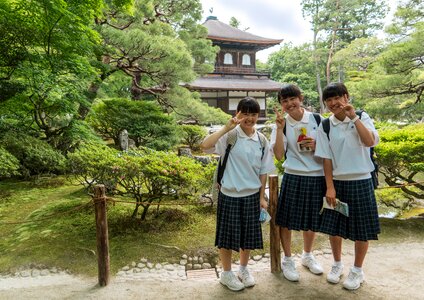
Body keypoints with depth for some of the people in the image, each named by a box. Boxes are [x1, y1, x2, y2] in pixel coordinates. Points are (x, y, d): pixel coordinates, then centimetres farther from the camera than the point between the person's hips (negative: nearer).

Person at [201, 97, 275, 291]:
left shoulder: (262, 141, 2)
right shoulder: (230, 135, -12)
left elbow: (263, 171, 7)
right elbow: (205, 145, -29)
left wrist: (262, 197, 6)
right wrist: (227, 127, -28)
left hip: (251, 195, 4)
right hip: (230, 195, -4)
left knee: (249, 234, 16)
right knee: (228, 235, 9)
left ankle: (243, 269, 39)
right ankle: (226, 273, 30)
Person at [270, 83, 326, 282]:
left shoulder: (317, 120, 0)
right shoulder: (282, 125, -2)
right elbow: (278, 155, -12)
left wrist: (316, 145, -14)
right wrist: (280, 128, -18)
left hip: (317, 176, 1)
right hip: (293, 176, -1)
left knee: (312, 220, 16)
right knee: (286, 220, 4)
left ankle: (307, 255, 39)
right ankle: (287, 260, 26)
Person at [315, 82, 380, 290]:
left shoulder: (362, 117, -3)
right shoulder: (325, 126, 0)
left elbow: (370, 142, -20)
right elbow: (326, 158, -2)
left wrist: (353, 117, -21)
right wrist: (329, 187, -6)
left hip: (360, 181, -1)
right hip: (337, 182, 2)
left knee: (361, 228, 8)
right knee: (333, 227, 9)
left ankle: (357, 270, 28)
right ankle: (337, 264, 33)